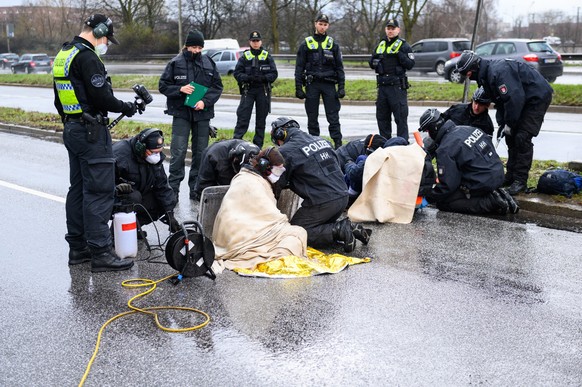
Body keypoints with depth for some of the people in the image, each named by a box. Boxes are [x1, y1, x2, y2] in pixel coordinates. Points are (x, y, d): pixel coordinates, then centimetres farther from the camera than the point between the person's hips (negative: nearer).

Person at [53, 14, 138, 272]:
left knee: (78, 189, 14)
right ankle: (100, 253, -8)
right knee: (99, 191, -8)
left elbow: (59, 100, 21)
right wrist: (126, 108, -6)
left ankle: (77, 248, 21)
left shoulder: (63, 55, 16)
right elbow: (102, 98, -21)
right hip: (91, 132, -10)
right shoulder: (87, 57, -16)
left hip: (71, 130, 10)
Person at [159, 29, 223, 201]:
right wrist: (180, 89, -16)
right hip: (181, 113, -3)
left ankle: (196, 188, 19)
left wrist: (205, 101, -9)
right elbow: (163, 85, 1)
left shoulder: (209, 63, 5)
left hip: (202, 114, 3)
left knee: (201, 152, 8)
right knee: (178, 152, -8)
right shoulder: (175, 63, -2)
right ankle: (173, 188, -1)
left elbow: (217, 86, 6)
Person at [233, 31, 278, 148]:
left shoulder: (267, 57, 6)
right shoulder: (244, 57, 5)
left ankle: (258, 145, 15)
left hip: (263, 91, 1)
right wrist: (248, 78, -18)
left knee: (261, 118, 7)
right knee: (243, 116, -9)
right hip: (248, 90, -1)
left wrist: (263, 78, -17)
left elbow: (274, 74, 2)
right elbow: (237, 73, 0)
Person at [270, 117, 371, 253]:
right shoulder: (321, 140, 15)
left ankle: (339, 231, -12)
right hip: (343, 196, 8)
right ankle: (351, 228, 3)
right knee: (323, 225, 26)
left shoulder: (286, 151, -7)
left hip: (321, 202, -8)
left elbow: (279, 183, -3)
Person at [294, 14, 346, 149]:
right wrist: (298, 88, -2)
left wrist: (341, 87, -1)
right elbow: (299, 68, 5)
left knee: (333, 116, -3)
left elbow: (339, 67, 8)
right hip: (312, 84, 0)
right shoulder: (306, 44, 6)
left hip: (329, 84, 0)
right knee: (312, 117, 5)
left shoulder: (333, 45, 9)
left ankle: (338, 143, -1)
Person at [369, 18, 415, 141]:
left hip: (397, 87, -6)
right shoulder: (380, 45, 17)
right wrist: (375, 59, 0)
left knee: (400, 117, -6)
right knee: (382, 117, 11)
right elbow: (372, 65, 21)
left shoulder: (404, 45, 0)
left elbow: (410, 64, -10)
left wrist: (399, 54, -20)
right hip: (382, 86, 6)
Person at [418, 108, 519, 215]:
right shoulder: (466, 128, 7)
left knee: (443, 203, -3)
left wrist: (429, 197, -2)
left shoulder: (445, 149, -17)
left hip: (482, 183, -9)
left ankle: (491, 203, -10)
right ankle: (498, 195, 10)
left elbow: (448, 185, -18)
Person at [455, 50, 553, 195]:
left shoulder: (498, 71, -28)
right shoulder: (486, 74, 6)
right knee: (511, 136, 10)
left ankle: (520, 181, -8)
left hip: (538, 97, -10)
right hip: (523, 99, 10)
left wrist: (509, 124, -21)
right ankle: (511, 176, 18)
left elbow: (514, 98, -32)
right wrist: (501, 123, 2)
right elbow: (499, 101, 13)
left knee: (522, 138, -14)